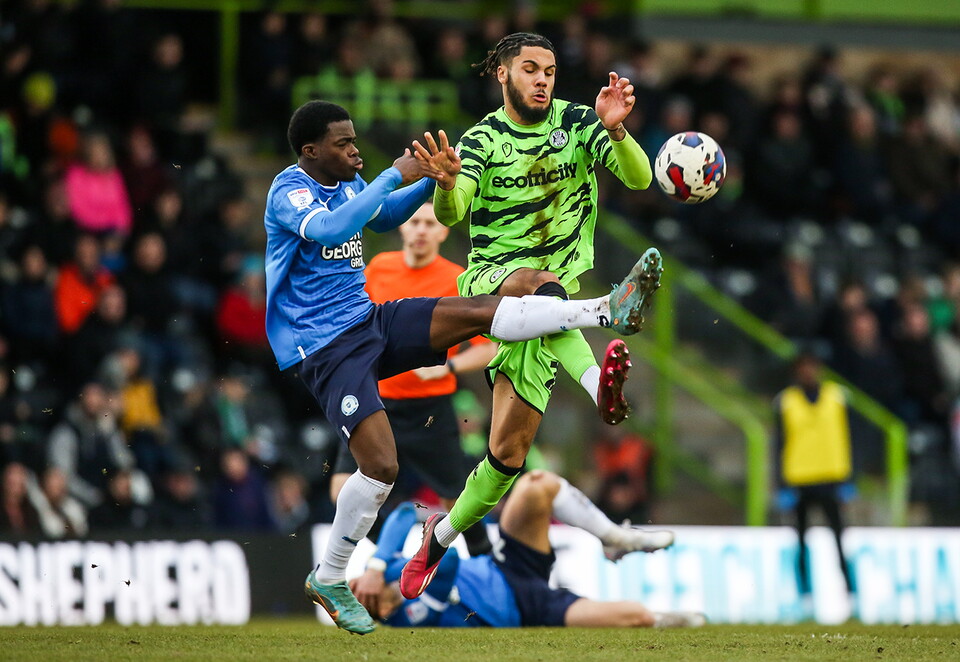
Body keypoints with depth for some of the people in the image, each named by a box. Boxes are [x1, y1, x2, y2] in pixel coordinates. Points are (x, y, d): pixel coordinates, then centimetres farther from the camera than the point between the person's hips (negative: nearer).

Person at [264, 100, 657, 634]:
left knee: (480, 312, -7)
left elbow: (386, 217, 28)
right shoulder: (289, 192, -15)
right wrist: (396, 175, -28)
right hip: (325, 347, -8)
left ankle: (608, 311, -9)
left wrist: (430, 180, 10)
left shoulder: (347, 182, 9)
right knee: (381, 466, -16)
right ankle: (329, 579, 0)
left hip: (369, 322, 8)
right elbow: (330, 228, -35)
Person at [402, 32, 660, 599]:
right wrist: (447, 183, -42)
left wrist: (616, 130, -33)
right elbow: (451, 214, -19)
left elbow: (638, 177, -13)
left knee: (509, 453, -1)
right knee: (540, 283, -40)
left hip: (551, 298, 2)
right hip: (490, 280, -2)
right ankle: (599, 380, -67)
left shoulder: (576, 123, 1)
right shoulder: (484, 140, -3)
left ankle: (442, 535, 23)